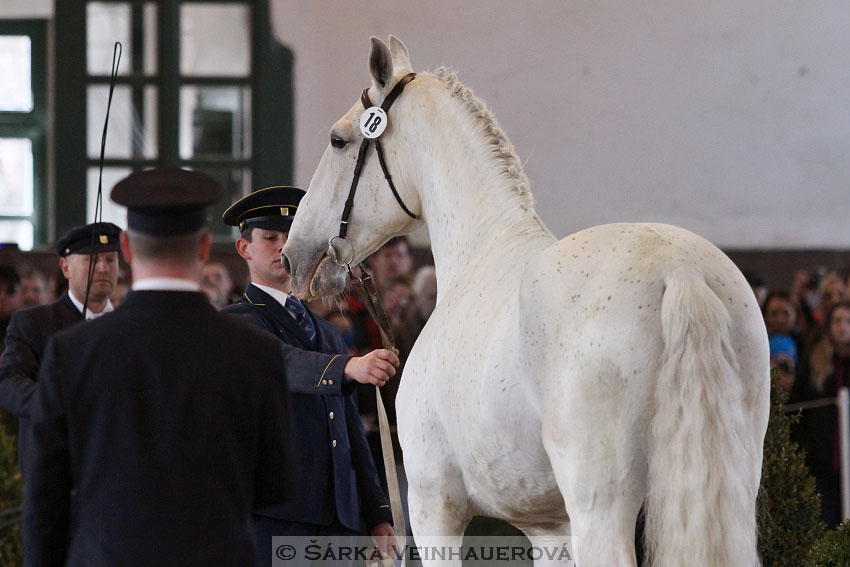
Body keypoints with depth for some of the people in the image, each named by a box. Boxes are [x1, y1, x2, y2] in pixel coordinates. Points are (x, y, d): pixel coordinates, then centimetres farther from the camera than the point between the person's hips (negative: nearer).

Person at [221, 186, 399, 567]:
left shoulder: (325, 332, 23)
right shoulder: (237, 322, -1)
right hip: (271, 518, -6)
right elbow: (283, 364, -24)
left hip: (338, 520, 7)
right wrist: (351, 368, -43)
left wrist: (378, 516, 16)